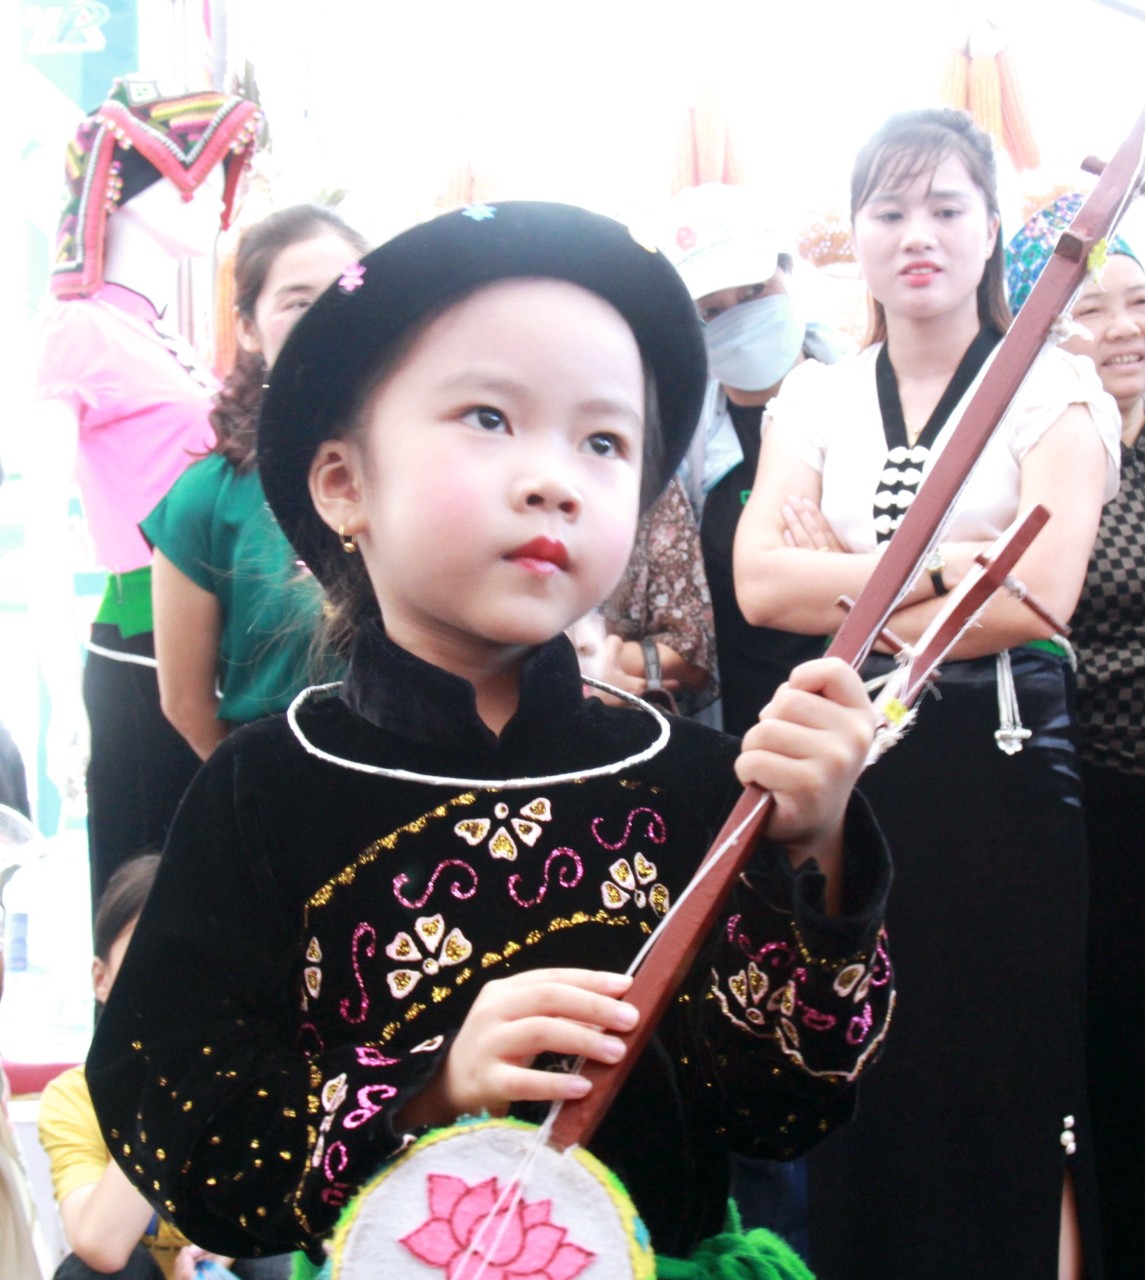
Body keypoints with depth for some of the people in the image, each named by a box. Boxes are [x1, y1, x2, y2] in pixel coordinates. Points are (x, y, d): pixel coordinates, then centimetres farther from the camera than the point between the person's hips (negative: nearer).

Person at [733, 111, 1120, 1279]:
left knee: (1006, 1088, 2)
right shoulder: (814, 400, 10)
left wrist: (843, 586, -8)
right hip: (850, 769, 3)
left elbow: (1036, 598, -13)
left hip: (1000, 772, -3)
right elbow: (758, 582, -5)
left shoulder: (1055, 390, 1)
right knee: (856, 1101, 7)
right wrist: (942, 567, -11)